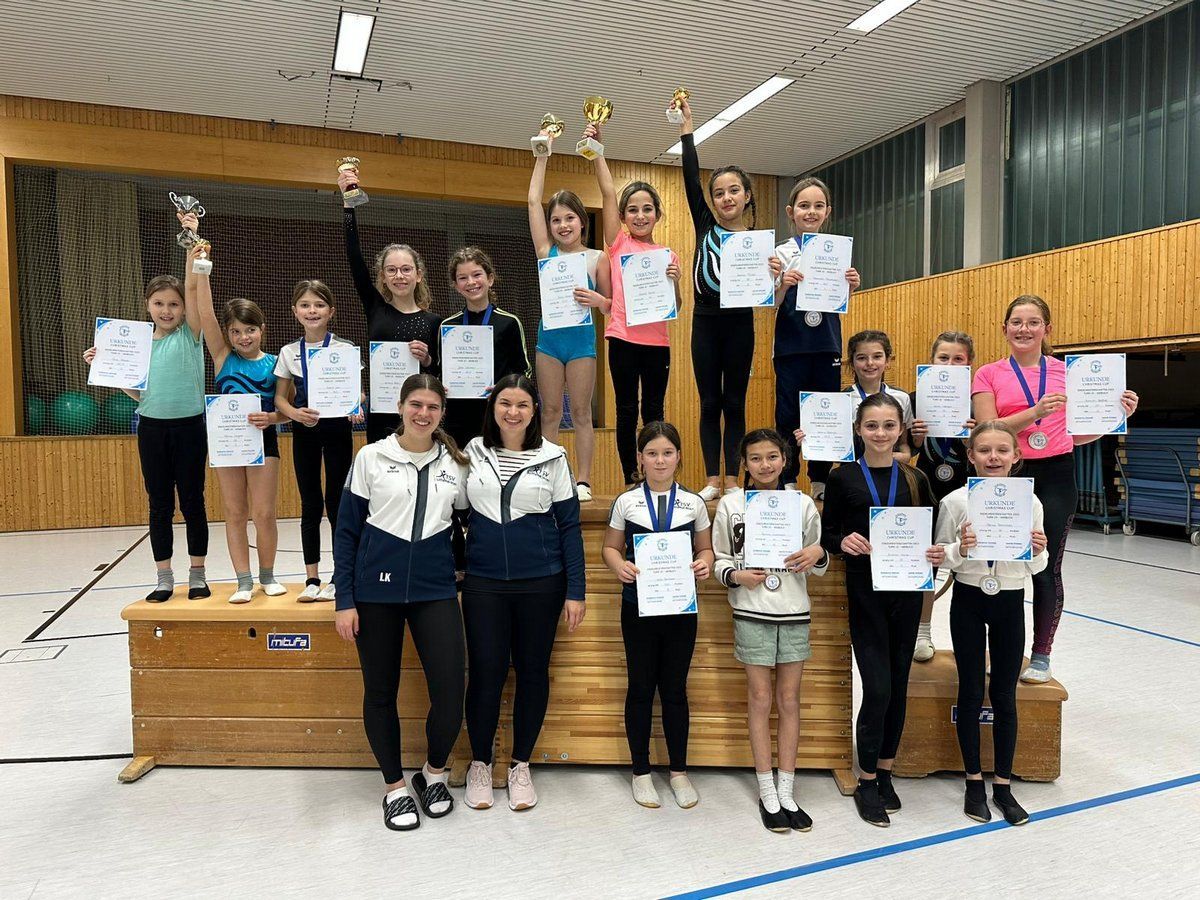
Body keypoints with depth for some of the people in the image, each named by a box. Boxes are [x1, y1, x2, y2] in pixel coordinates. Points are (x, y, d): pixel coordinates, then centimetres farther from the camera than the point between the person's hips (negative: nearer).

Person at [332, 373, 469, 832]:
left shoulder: (455, 463, 5)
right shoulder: (372, 457, 0)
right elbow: (346, 530, 1)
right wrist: (344, 599, -3)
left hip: (435, 589, 1)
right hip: (377, 589, -1)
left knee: (450, 690, -6)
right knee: (380, 692, 8)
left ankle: (434, 772, 23)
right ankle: (395, 786, 28)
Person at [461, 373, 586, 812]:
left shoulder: (552, 457, 0)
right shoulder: (471, 453, 3)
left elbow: (569, 524, 0)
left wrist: (576, 590, -3)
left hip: (541, 582, 0)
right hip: (483, 582, 1)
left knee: (533, 672, 9)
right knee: (485, 673, 4)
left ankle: (521, 765, 27)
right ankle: (480, 763, 25)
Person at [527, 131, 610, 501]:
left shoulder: (597, 258, 1)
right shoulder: (547, 251, 5)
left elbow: (611, 306, 3)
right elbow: (533, 200, 3)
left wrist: (597, 300, -19)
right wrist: (543, 153, 4)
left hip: (581, 337, -2)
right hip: (549, 336, 2)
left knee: (580, 412, 3)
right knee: (550, 412, 6)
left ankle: (583, 481, 8)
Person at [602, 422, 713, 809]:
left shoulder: (693, 503, 2)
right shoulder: (626, 502, 0)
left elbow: (705, 548, 9)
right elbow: (610, 547, 6)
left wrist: (705, 564, -13)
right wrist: (620, 566, -15)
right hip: (638, 605, 0)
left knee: (675, 689, 9)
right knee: (641, 688, 9)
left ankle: (679, 771, 27)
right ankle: (641, 772, 25)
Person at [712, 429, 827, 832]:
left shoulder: (803, 503, 4)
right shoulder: (730, 504, -2)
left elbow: (818, 564, 12)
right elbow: (719, 558, 4)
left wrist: (819, 554, -11)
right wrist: (735, 575, -16)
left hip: (794, 612, 2)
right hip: (752, 612, -2)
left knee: (789, 700, 9)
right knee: (760, 699, 4)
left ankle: (786, 793, 21)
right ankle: (767, 795, 17)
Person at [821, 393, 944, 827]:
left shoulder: (914, 479, 5)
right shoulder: (843, 478, -2)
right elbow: (827, 533, 0)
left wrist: (937, 554, -11)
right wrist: (843, 541, -21)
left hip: (906, 589, 3)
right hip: (865, 591, -3)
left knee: (898, 685, 11)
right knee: (877, 688, -5)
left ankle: (885, 775, 28)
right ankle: (865, 783, 13)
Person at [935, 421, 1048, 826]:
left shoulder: (1029, 502, -4)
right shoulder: (955, 501, -9)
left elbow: (1035, 567, 5)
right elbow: (940, 559, -3)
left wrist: (1038, 551, -17)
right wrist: (960, 549, -23)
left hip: (1010, 603, 1)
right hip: (968, 600, -1)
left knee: (1005, 698, 10)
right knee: (971, 694, 9)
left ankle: (1003, 785, 26)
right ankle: (974, 781, 25)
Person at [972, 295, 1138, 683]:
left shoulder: (1067, 371, 8)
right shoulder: (989, 374, 3)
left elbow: (1077, 434, 14)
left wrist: (1117, 416, -1)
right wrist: (1036, 411, -20)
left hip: (1055, 478, 1)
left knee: (1047, 569, 4)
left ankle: (1041, 656, 19)